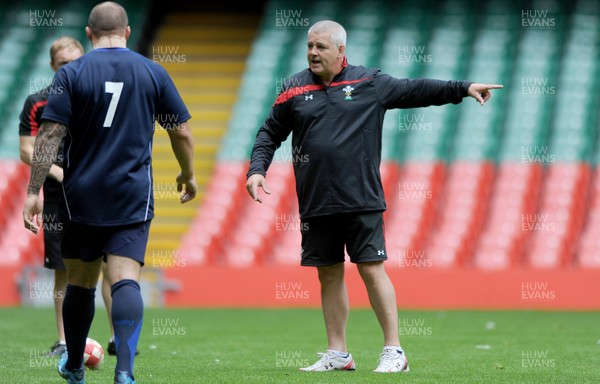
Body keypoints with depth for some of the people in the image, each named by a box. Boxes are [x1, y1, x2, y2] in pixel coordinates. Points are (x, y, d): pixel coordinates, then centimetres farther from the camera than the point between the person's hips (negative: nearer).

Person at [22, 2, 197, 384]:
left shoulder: (71, 74, -2)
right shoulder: (153, 72, 3)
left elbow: (50, 135, -8)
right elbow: (182, 131, 8)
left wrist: (34, 191, -6)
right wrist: (188, 175, 24)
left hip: (82, 196, 0)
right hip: (133, 198, 0)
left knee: (80, 282, 14)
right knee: (125, 280, -9)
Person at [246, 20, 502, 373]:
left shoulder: (369, 83, 4)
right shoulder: (295, 89, 8)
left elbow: (415, 90, 9)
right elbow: (270, 134, 14)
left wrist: (463, 89, 5)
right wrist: (257, 169, 0)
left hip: (362, 202, -3)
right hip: (316, 205, 3)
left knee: (372, 270, -4)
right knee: (329, 274, 8)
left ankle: (394, 351, 3)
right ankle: (338, 354, 17)